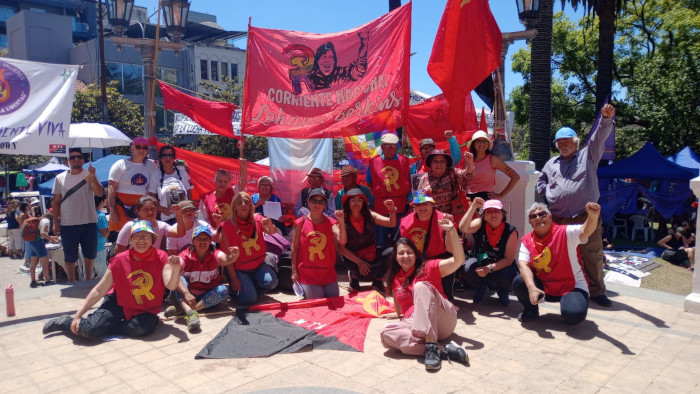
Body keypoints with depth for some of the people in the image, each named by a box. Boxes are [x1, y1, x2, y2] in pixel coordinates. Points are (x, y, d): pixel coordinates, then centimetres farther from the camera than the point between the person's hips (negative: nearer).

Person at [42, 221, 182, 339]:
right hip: (119, 303, 0)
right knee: (91, 329, -21)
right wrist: (78, 315, -9)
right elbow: (99, 290, -5)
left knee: (143, 328, -33)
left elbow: (171, 286, -23)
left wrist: (175, 269, -45)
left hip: (145, 310, 0)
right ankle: (68, 322, 15)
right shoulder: (120, 260, -9)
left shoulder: (161, 257, -12)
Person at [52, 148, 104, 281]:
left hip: (89, 222, 0)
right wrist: (56, 222, 3)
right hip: (67, 224, 1)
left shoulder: (90, 175, 0)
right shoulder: (60, 178, 5)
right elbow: (56, 202, 8)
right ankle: (71, 283, 21)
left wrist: (92, 177, -27)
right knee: (70, 256, 8)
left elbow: (100, 193, -15)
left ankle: (88, 280, 27)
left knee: (90, 254, 11)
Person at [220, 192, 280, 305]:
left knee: (270, 281, -24)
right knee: (249, 300, -14)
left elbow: (273, 232, -21)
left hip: (259, 263, 3)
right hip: (239, 269, -3)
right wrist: (234, 278, -12)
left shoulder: (258, 219, -4)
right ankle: (234, 288, 18)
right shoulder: (227, 226, -14)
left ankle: (252, 288, 9)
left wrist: (270, 226, -46)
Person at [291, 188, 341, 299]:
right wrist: (294, 271, -3)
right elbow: (294, 248, -1)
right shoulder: (301, 223, -5)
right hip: (308, 274, -3)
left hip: (328, 272, 3)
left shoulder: (330, 222, 0)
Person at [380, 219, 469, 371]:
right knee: (386, 333, -28)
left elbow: (458, 260, -11)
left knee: (420, 286, -29)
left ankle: (432, 346, -40)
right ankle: (443, 351, -35)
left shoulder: (429, 268, 5)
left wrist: (452, 230, -17)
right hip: (415, 324, 3)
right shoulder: (395, 280, 16)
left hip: (443, 321, -3)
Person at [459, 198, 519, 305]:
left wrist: (489, 268, -31)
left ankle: (502, 292, 7)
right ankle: (480, 288, 5)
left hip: (501, 267, -1)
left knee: (509, 276, -33)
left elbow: (508, 259, -18)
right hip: (480, 263, 1)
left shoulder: (511, 231, -15)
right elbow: (463, 228, -31)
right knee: (469, 268, -31)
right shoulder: (480, 224, -10)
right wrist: (473, 206, -34)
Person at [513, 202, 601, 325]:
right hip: (543, 286, 3)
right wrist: (532, 288, -34)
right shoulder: (527, 240, -5)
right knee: (518, 282, -24)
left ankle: (567, 300, 10)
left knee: (574, 315, -30)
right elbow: (523, 264, -17)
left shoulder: (564, 232, -13)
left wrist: (593, 216, -56)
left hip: (571, 286, -3)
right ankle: (531, 310, 8)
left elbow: (585, 231, -33)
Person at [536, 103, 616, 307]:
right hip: (559, 219, 3)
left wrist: (606, 119, -22)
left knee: (592, 255, -1)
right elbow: (540, 183, 30)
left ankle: (597, 291, 9)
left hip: (586, 217, -3)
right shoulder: (551, 164, 19)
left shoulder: (587, 156, 8)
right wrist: (549, 191, 9)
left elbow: (599, 138, -6)